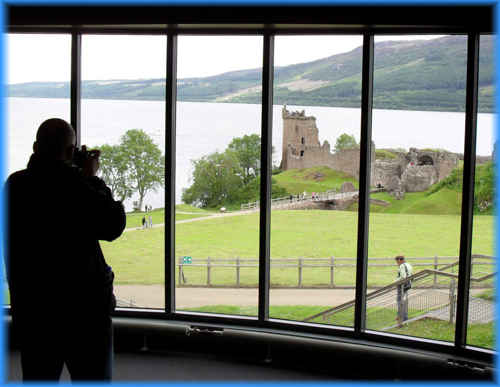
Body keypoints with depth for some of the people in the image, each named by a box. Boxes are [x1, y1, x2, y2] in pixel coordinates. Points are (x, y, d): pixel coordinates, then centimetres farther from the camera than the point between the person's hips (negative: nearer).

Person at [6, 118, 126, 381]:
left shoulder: (13, 185, 2)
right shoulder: (74, 183, -17)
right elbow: (113, 226, -8)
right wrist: (92, 179, -1)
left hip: (29, 307, 5)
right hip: (83, 307, -5)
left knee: (37, 380, 15)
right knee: (92, 378, 6)